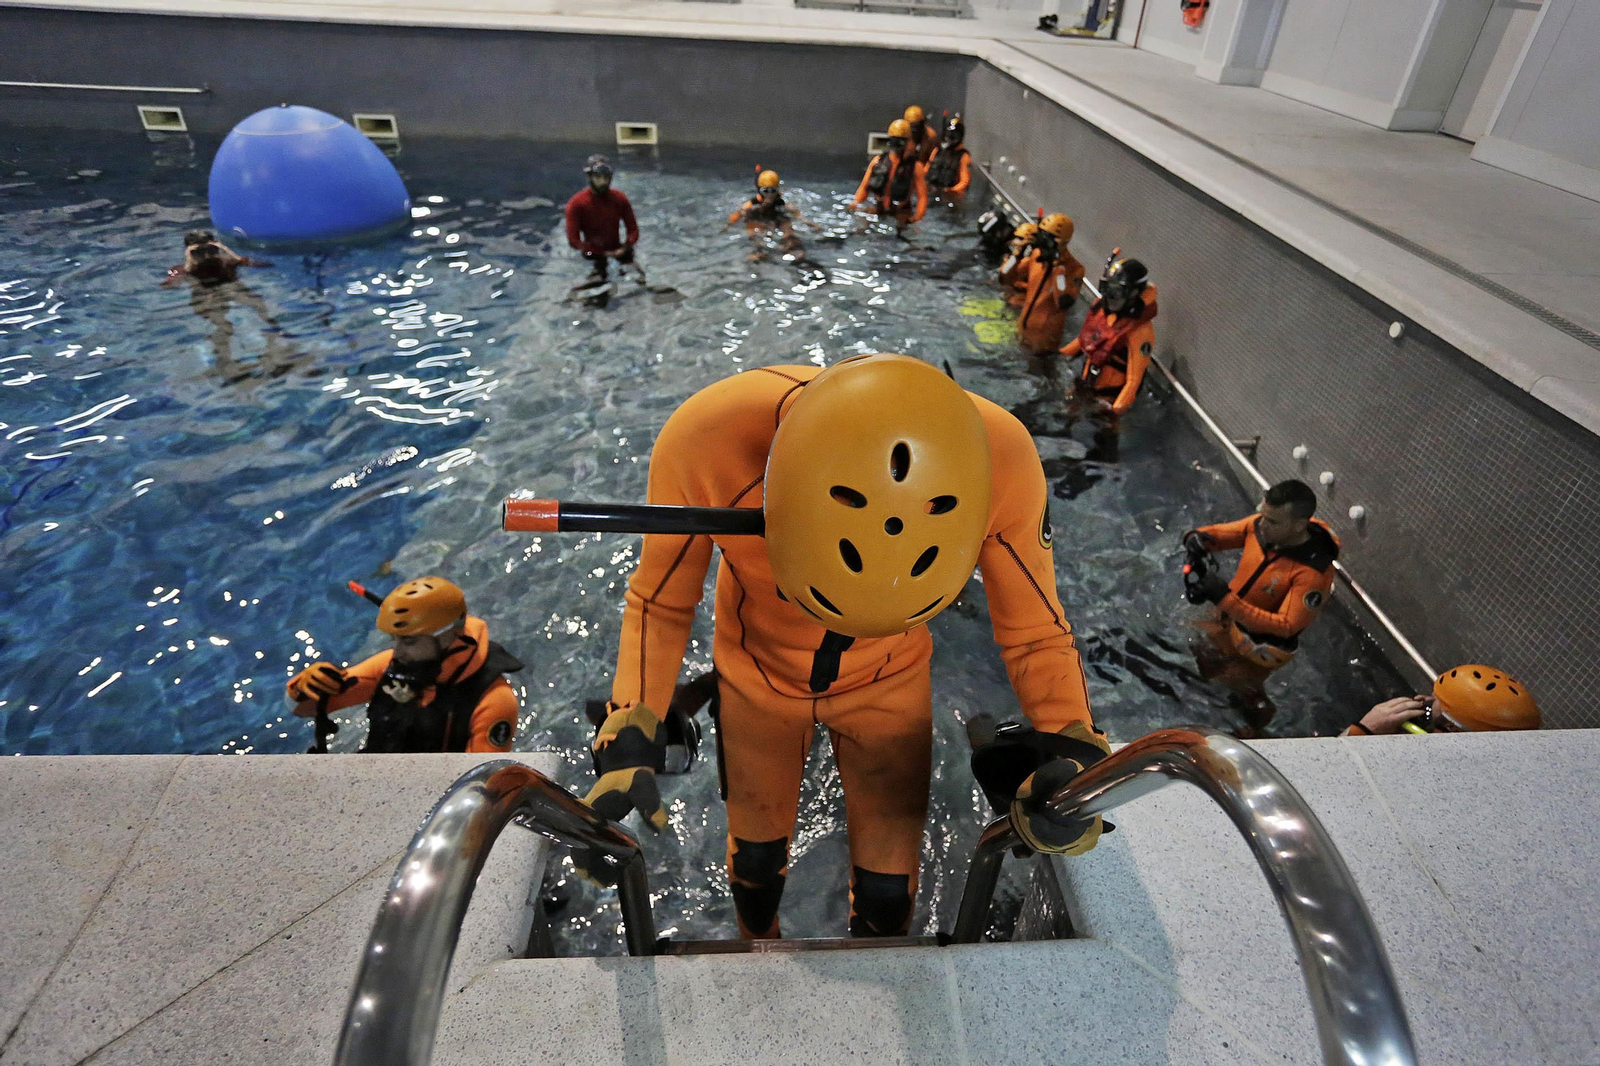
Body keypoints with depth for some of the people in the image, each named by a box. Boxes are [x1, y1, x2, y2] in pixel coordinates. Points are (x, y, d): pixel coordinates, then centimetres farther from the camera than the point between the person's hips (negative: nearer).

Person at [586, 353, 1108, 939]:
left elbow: (1036, 633, -17)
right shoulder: (703, 442, -37)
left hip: (888, 683, 1)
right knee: (756, 856, 20)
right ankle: (757, 942, 59)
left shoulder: (1002, 460, -34)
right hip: (757, 672, 0)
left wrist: (1072, 752, -33)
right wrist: (627, 747, -27)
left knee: (887, 896, 11)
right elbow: (659, 603, -17)